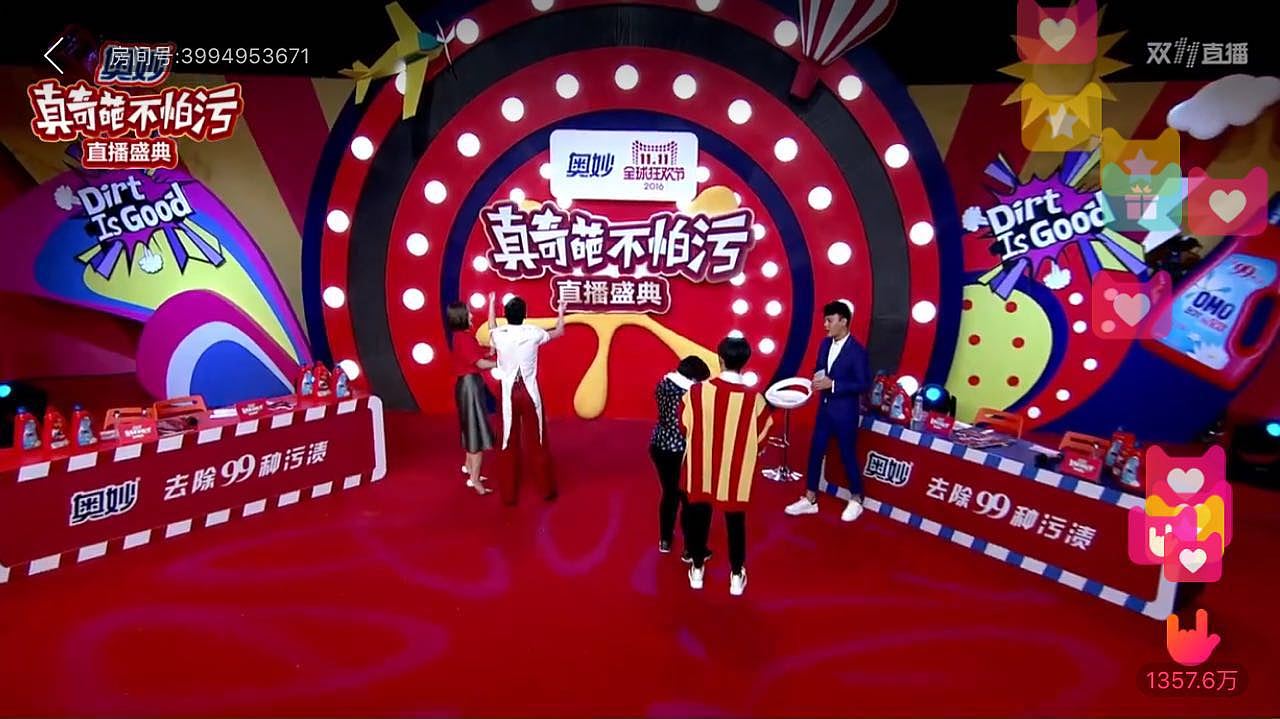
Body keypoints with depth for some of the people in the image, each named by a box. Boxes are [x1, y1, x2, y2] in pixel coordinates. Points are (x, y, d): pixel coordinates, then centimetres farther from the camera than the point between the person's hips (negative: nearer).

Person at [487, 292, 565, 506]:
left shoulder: (498, 335, -6)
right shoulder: (533, 333, -8)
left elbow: (492, 329, 22)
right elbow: (559, 332, 12)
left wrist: (491, 304, 37)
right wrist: (561, 311, 30)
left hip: (508, 394, 0)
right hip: (530, 392, 0)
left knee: (509, 444, 8)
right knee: (537, 442, 11)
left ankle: (508, 494, 15)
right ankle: (547, 489, 22)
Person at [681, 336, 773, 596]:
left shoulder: (697, 391, -15)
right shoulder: (754, 399, -17)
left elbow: (684, 426, -1)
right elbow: (760, 440, -6)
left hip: (701, 468, 1)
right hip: (736, 473, -1)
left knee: (699, 517, 19)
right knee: (736, 521, 16)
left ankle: (697, 570, 32)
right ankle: (737, 576, 27)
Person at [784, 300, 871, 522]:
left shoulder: (856, 351, -17)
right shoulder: (825, 344, 5)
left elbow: (864, 384, -18)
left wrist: (832, 384, -23)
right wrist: (817, 378, -8)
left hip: (845, 412, -7)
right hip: (825, 408, 7)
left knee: (847, 455, 7)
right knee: (815, 452, 10)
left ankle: (856, 501, 25)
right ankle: (810, 500, 21)